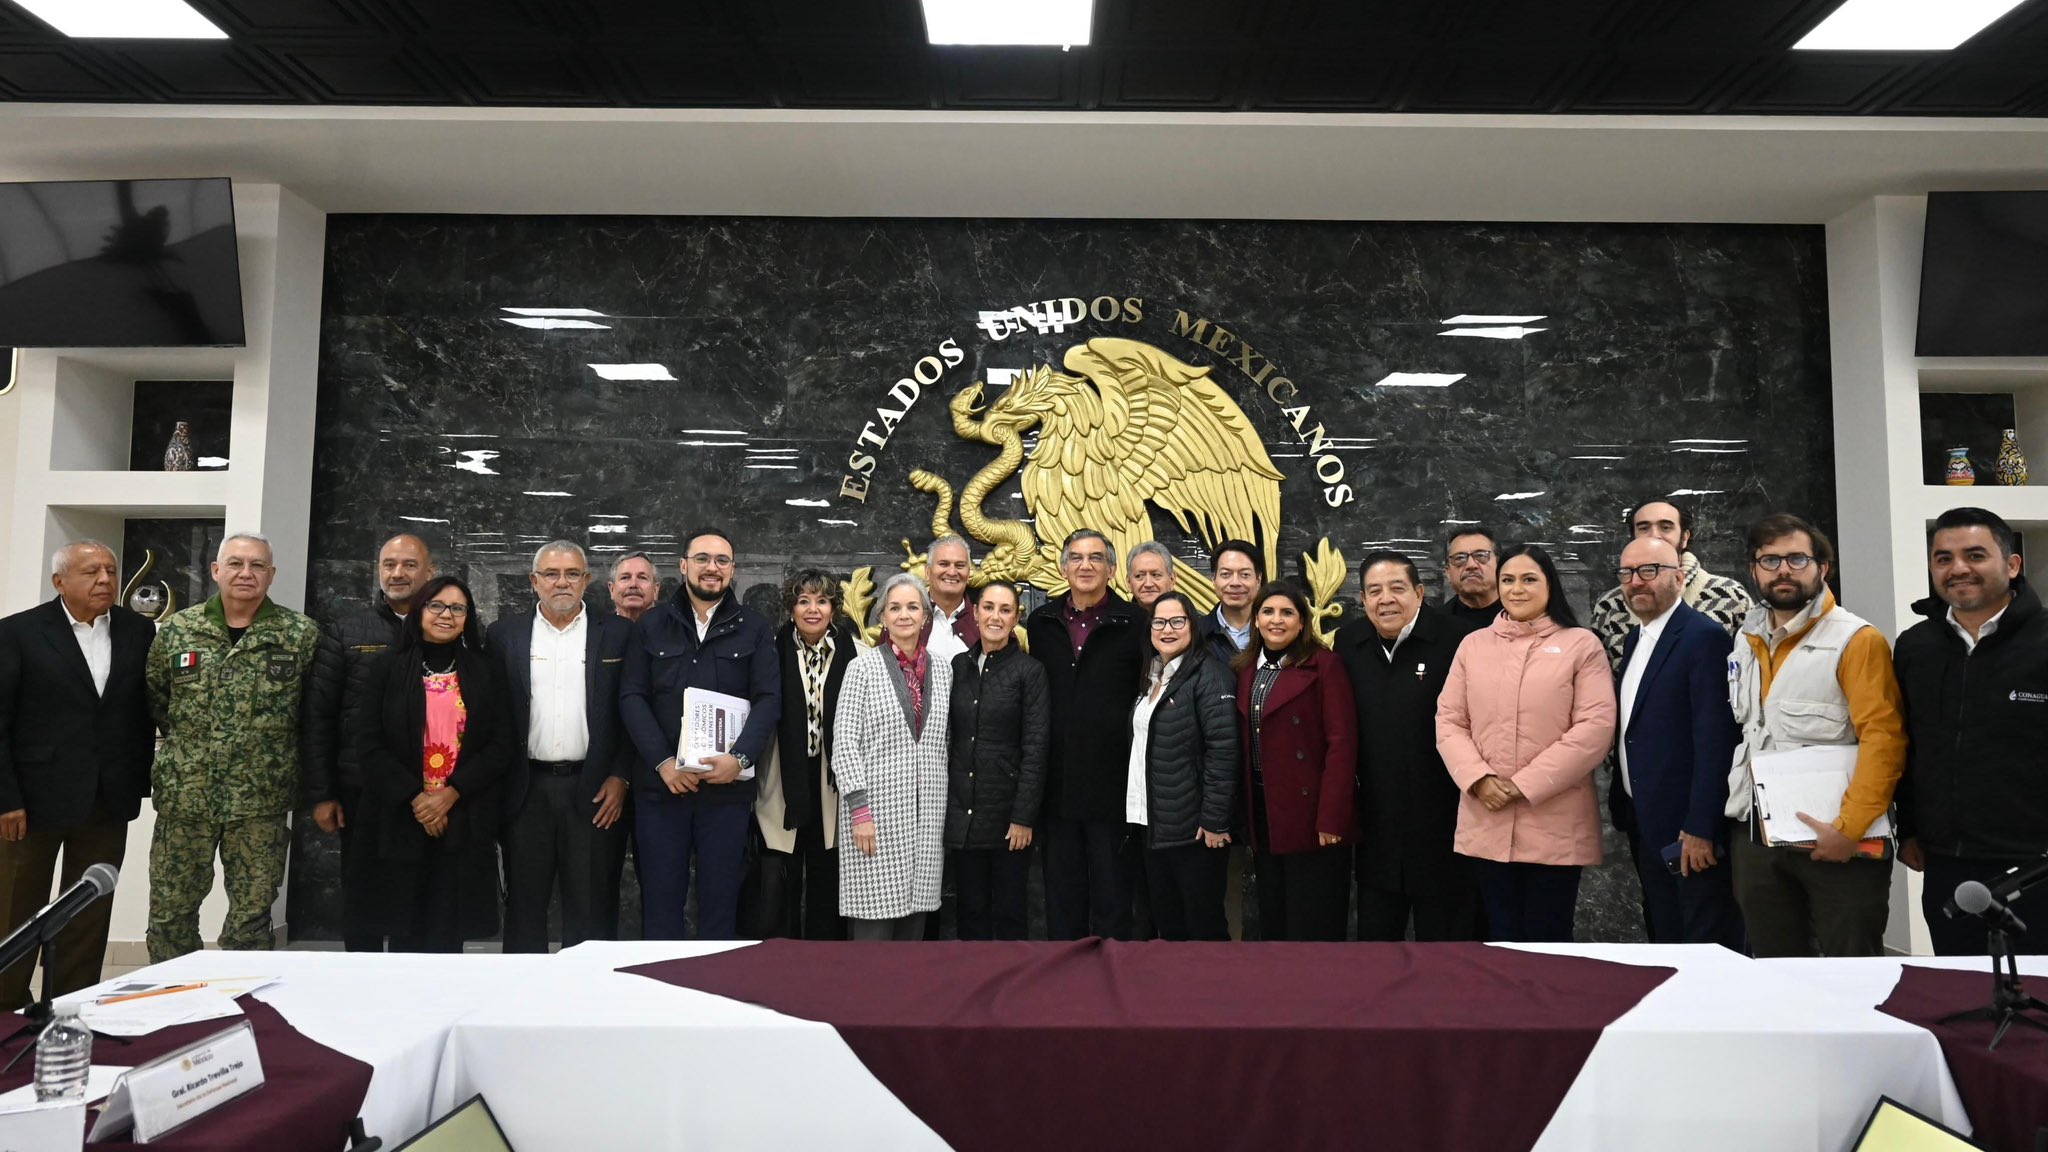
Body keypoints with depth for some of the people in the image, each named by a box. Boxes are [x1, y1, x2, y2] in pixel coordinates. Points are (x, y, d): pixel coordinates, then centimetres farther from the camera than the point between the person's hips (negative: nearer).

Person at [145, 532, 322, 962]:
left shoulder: (301, 635, -2)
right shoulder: (176, 630, 4)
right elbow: (153, 698, 14)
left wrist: (278, 748, 1)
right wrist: (186, 738, 10)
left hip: (261, 798, -2)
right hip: (184, 793, 2)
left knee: (252, 913, 6)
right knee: (170, 908, 9)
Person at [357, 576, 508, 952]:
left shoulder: (484, 672, 7)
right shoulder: (388, 667, 5)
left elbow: (502, 745, 2)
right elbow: (370, 744, 0)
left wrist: (451, 794, -10)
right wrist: (414, 798, -11)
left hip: (464, 821, 0)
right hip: (401, 819, 0)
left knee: (448, 930, 1)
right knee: (404, 928, 3)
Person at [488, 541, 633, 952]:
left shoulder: (617, 634, 3)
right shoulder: (504, 635, 7)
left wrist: (620, 777, -6)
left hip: (594, 790, -1)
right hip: (526, 790, 2)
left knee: (591, 910, 4)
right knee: (524, 906, 11)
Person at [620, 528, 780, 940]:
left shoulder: (754, 630, 8)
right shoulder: (650, 627, 9)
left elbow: (769, 700, 0)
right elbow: (632, 698, 2)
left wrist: (740, 758, -14)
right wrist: (662, 762, -11)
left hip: (728, 786, 0)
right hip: (660, 784, 1)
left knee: (721, 899, 4)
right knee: (660, 899, 5)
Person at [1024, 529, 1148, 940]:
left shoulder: (1132, 623, -2)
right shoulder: (1041, 623, 9)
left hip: (1111, 782, -3)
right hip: (1057, 784, 3)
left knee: (1112, 890, 7)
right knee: (1062, 892, 13)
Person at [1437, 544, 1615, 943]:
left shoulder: (1581, 644, 0)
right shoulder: (1474, 645, 11)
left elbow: (1595, 728, -9)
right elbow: (1449, 721, 8)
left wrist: (1526, 785, -13)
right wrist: (1479, 779, -9)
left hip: (1556, 825, -3)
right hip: (1486, 823, 3)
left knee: (1547, 937, 6)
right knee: (1501, 934, 12)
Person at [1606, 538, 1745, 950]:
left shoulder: (1704, 637, -13)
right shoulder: (1635, 639, 13)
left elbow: (1714, 740, -19)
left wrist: (1700, 829, -21)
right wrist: (1622, 806, 13)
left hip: (1689, 829, -8)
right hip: (1646, 825, 8)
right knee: (1664, 947, 15)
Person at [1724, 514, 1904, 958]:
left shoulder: (1856, 640, -9)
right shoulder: (1746, 640, 12)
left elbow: (1884, 738, -16)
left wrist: (1849, 829, -21)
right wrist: (1739, 808, 10)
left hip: (1835, 841, -6)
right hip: (1757, 837, 6)